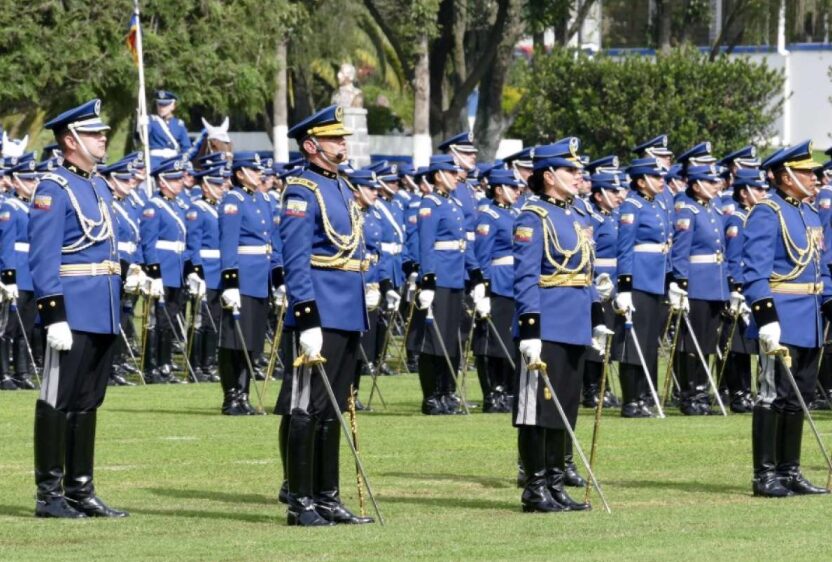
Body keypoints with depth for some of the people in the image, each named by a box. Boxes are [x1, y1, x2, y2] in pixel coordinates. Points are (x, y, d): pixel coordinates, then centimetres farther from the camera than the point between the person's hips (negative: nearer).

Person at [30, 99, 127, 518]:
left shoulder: (100, 188, 16)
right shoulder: (53, 190, -10)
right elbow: (43, 259, -16)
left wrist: (116, 306, 19)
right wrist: (55, 315, -22)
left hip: (103, 316, 9)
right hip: (72, 312, -9)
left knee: (88, 402, 11)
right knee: (58, 402, -3)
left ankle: (81, 491, 16)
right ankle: (49, 495, 0)